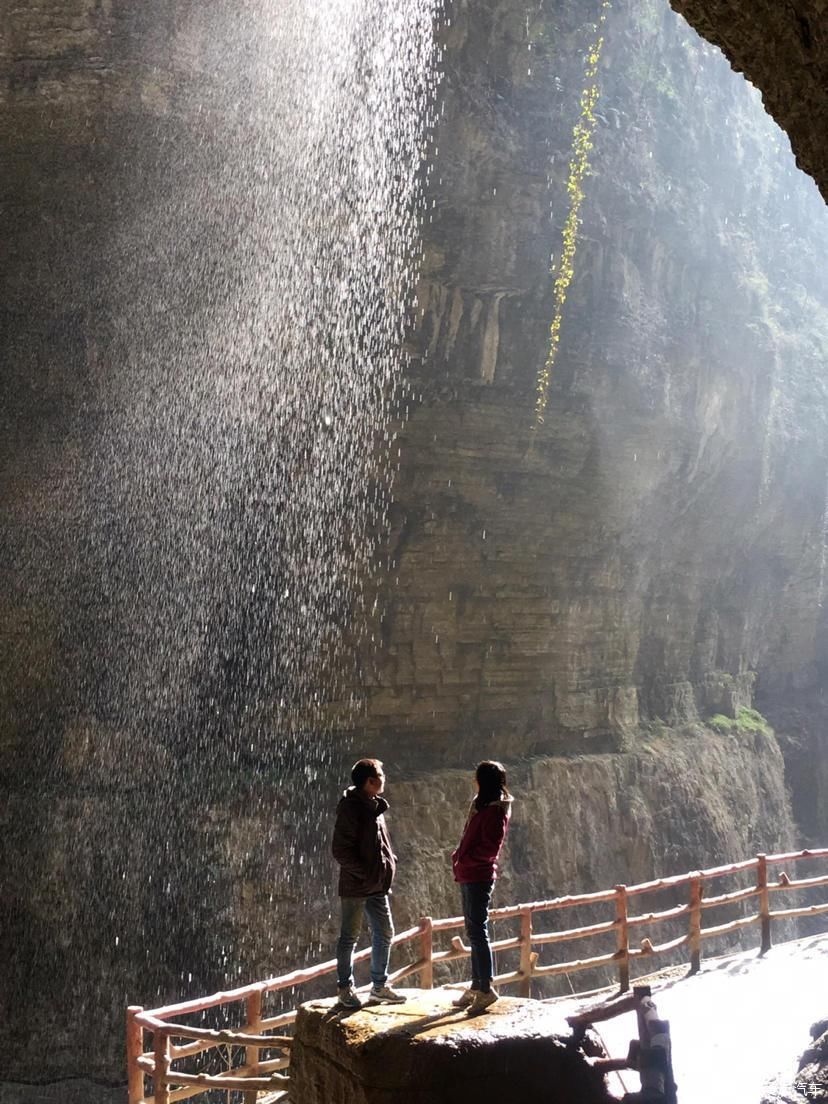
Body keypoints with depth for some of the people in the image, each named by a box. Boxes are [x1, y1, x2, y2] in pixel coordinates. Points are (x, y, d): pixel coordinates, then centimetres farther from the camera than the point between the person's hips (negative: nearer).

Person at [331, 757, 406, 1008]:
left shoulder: (375, 807, 12)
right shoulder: (351, 808, -15)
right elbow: (340, 850, -18)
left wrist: (389, 863, 8)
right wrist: (363, 872, -18)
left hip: (377, 885, 9)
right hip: (355, 886, -9)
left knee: (384, 933, 13)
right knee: (349, 936, 2)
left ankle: (379, 985, 24)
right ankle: (345, 988, 12)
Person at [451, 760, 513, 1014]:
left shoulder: (495, 811, -16)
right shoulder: (482, 805, 14)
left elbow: (490, 847, -21)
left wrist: (465, 858, -15)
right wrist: (460, 856, 7)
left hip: (478, 877, -10)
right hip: (469, 876, 10)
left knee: (477, 932, -7)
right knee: (474, 932, 14)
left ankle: (486, 989, -3)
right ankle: (477, 986, 21)